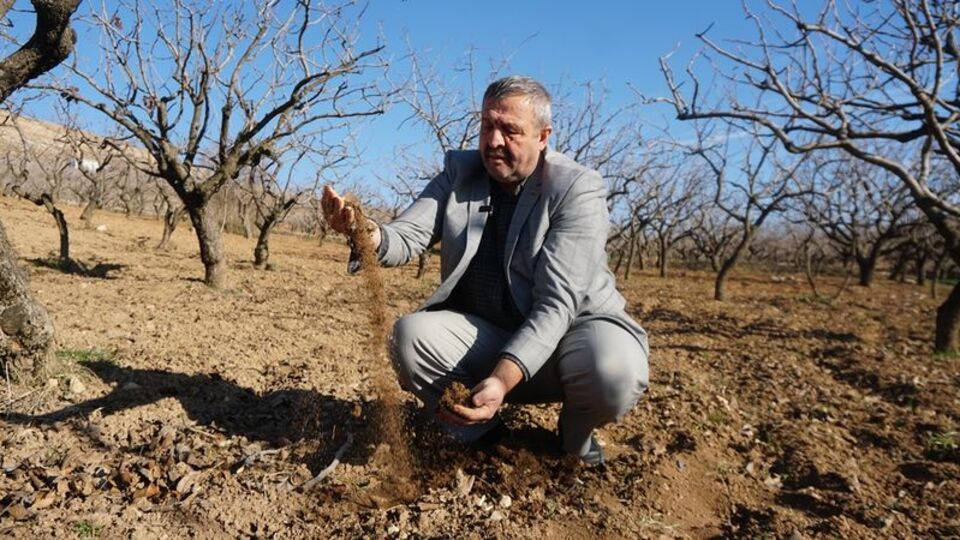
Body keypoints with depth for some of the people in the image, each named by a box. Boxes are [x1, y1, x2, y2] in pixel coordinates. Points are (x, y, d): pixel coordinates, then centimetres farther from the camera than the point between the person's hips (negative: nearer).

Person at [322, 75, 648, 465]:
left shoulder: (578, 190, -15)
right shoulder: (459, 173, 0)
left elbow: (556, 304, -24)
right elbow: (407, 237, -11)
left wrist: (503, 380, -38)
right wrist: (366, 232, -36)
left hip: (573, 326, -3)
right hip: (485, 336, 4)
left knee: (613, 371, -35)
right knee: (411, 334, -23)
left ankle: (575, 433, 4)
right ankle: (487, 436, 3)